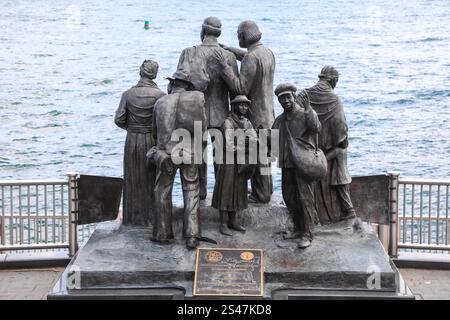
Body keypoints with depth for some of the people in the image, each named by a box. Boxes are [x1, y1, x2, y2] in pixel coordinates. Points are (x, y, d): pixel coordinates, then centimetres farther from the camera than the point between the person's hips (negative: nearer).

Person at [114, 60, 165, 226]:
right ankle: (152, 217, 15)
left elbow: (119, 120, -6)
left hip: (132, 141, 2)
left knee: (134, 181, 13)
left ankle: (134, 218, 19)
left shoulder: (128, 94, -6)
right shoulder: (159, 95, -12)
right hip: (153, 141, -1)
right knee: (153, 180, 11)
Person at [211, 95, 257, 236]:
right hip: (229, 160, -7)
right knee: (226, 191, -4)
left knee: (238, 190, 10)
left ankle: (233, 221, 18)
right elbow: (230, 145, -18)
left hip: (242, 160, 7)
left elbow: (254, 140, -1)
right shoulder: (228, 122, -11)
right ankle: (223, 224, -2)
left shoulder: (247, 123, 12)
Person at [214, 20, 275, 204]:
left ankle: (261, 196, 7)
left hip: (255, 116, -9)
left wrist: (224, 66, -26)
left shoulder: (251, 57, -23)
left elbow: (241, 89, -27)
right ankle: (266, 189, 30)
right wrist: (229, 50, 24)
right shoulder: (268, 53, 6)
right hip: (267, 113, 9)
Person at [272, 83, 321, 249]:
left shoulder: (304, 114, -5)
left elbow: (316, 128, -25)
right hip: (287, 165, 7)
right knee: (289, 197, 11)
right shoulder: (279, 120, 13)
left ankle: (307, 234, -5)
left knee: (305, 198, -9)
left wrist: (308, 109, -32)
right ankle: (298, 229, 25)